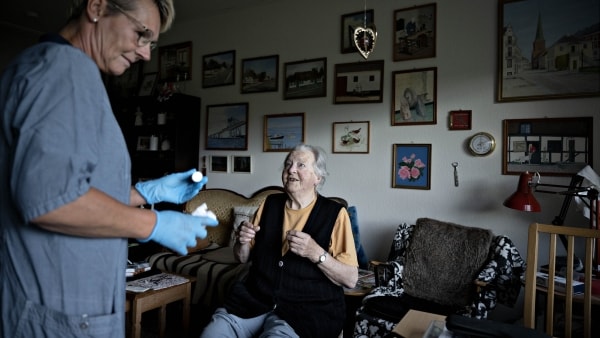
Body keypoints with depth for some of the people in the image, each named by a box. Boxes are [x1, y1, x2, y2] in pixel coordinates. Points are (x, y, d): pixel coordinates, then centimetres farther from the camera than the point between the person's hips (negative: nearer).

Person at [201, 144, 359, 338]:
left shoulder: (334, 213, -4)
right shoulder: (270, 203, 9)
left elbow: (350, 279, -8)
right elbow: (243, 259, 16)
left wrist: (316, 253, -23)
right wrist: (243, 241, -6)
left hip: (307, 309, -3)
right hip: (254, 300, 4)